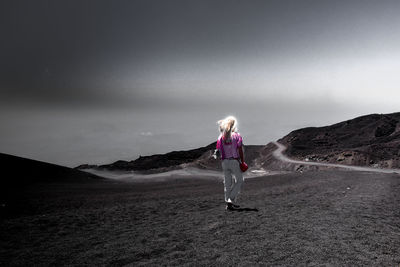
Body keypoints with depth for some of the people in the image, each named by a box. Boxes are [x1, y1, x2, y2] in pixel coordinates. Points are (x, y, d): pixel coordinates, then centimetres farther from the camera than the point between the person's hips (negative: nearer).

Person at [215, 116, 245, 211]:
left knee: (227, 183, 11)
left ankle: (229, 204, 16)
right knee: (239, 181, 11)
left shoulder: (221, 137, 4)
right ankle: (231, 200, -1)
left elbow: (218, 150, 3)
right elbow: (240, 151, -10)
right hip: (235, 161, -4)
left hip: (224, 162, 4)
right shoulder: (237, 135, -7)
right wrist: (243, 163, -5)